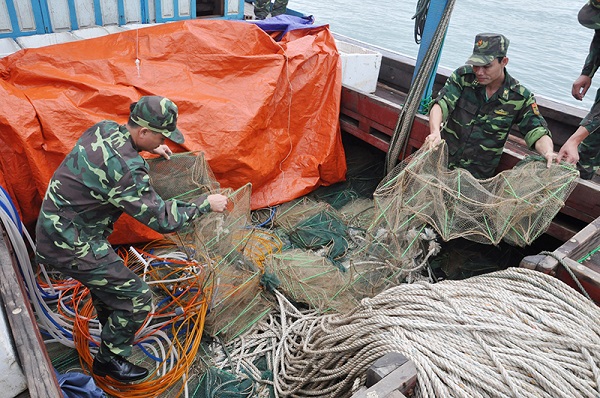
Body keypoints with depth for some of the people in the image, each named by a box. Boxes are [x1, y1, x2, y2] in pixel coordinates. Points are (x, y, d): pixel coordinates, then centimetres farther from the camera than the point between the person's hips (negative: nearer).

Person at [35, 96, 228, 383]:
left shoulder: (104, 128, -4)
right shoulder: (125, 168, -31)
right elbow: (162, 219, -24)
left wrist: (149, 149, 19)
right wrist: (206, 204, -14)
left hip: (57, 226, 10)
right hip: (70, 245, -10)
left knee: (107, 273, 31)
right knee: (137, 298, -3)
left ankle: (111, 329, 53)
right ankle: (109, 359, 20)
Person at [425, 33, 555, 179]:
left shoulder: (521, 98, -6)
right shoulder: (463, 76, -6)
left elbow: (537, 132, -6)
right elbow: (441, 104, -18)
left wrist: (548, 152, -30)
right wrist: (435, 132, -39)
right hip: (442, 163, 0)